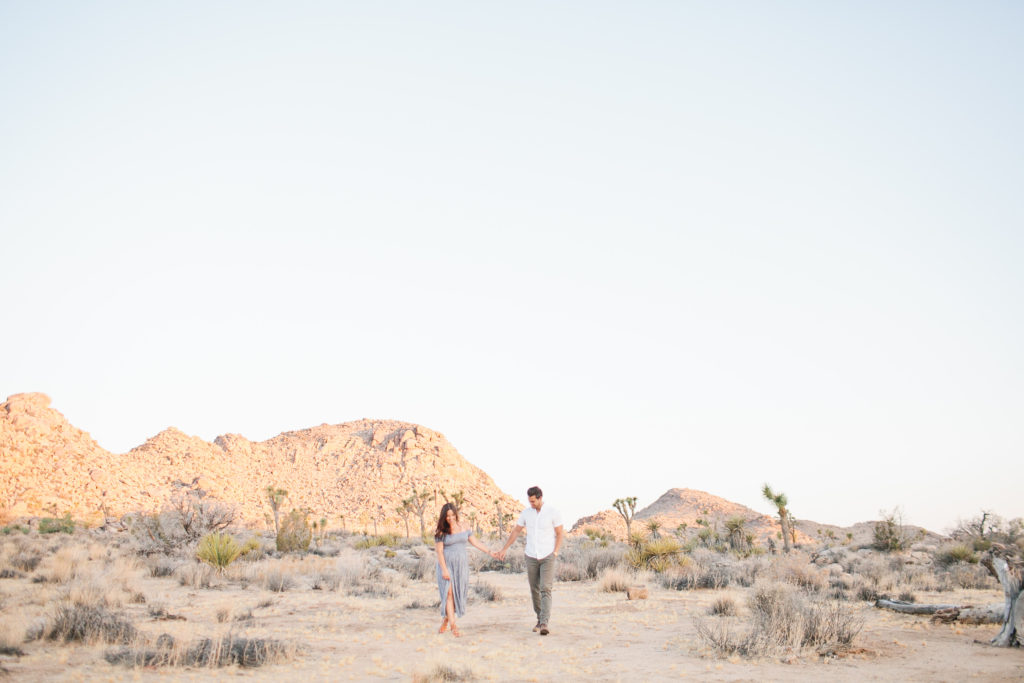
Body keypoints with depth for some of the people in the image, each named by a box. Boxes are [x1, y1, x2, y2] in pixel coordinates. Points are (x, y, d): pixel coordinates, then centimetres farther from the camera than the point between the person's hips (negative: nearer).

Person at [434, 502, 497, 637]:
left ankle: (446, 620, 24)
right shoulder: (441, 532, -6)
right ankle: (453, 626, -7)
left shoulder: (464, 528, 4)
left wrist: (489, 552, 9)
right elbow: (439, 551, -8)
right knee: (449, 593, -9)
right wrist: (444, 569, -14)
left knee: (458, 594, 4)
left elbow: (474, 542, 13)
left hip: (461, 564, 4)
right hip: (447, 563, -4)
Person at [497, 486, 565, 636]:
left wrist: (555, 553, -11)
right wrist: (504, 549, 10)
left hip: (547, 557, -4)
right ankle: (540, 619, 24)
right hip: (531, 557, 4)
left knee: (545, 589, -13)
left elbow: (560, 534, -2)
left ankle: (544, 623, -18)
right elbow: (516, 531, 11)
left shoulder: (553, 513, -8)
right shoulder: (526, 513, 2)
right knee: (535, 590, 9)